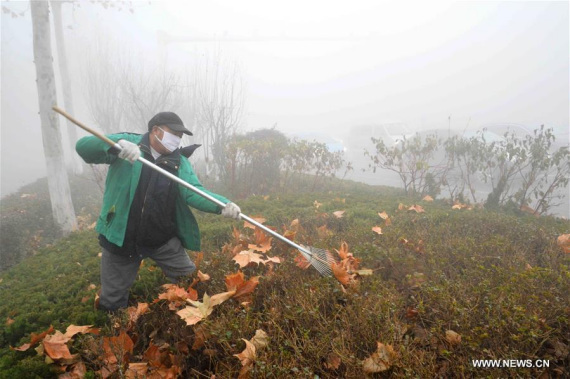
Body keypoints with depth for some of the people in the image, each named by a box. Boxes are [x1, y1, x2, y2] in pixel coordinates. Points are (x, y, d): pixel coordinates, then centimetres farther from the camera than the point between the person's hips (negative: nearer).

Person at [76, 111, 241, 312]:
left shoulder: (179, 162, -2)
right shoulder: (127, 143, -7)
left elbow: (194, 192, -16)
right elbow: (83, 146, -16)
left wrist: (223, 205, -35)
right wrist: (116, 144, -37)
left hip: (163, 239, 2)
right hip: (121, 238, -1)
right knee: (112, 303, 13)